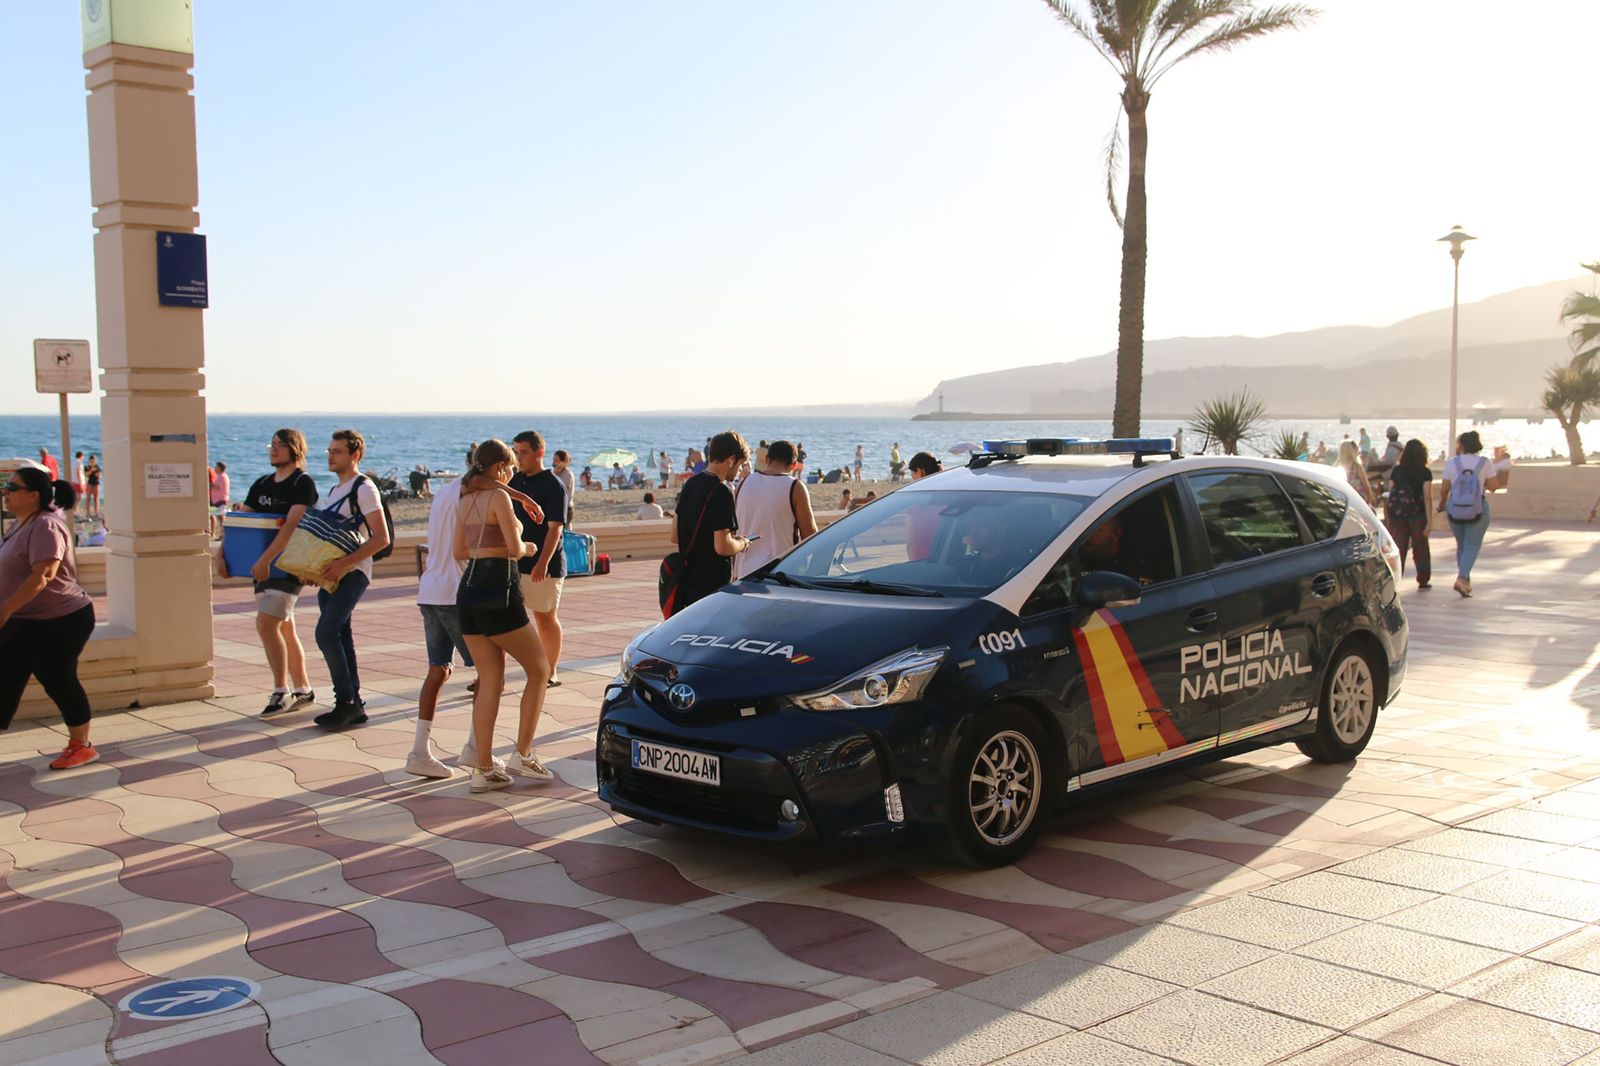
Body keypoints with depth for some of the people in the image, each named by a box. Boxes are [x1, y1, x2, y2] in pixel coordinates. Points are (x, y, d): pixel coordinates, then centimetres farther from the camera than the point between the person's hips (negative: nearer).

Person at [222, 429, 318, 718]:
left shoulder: (303, 483, -10)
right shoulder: (262, 484, 13)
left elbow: (291, 525, -21)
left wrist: (265, 559, -28)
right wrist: (221, 553, -2)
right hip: (262, 567, 8)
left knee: (266, 624, -16)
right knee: (284, 629, 11)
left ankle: (281, 692, -6)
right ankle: (303, 691, 20)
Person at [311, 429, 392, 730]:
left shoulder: (364, 488, -9)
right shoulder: (335, 490, 19)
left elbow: (381, 538, -16)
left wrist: (343, 563, -23)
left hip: (353, 573, -9)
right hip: (333, 574, 9)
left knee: (326, 632, -17)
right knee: (340, 637, 9)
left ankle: (346, 702, -10)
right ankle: (354, 705, 15)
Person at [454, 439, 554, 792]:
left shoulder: (466, 499, 15)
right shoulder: (499, 496, -8)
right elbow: (515, 548, -14)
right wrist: (528, 547, 7)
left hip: (468, 588, 8)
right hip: (497, 590, -8)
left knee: (490, 680, 11)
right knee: (539, 669, 6)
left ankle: (483, 768, 8)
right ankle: (523, 755, 2)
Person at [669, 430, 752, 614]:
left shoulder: (691, 484, 9)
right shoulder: (721, 492, -17)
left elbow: (674, 536, 15)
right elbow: (722, 547, -23)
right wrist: (742, 544, -4)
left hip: (688, 582, 9)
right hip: (713, 584, -9)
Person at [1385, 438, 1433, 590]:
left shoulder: (1396, 471, 5)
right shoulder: (1425, 472, -3)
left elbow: (1390, 494, 4)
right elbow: (1427, 497, -7)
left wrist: (1388, 518, 9)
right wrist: (1428, 521, -6)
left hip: (1397, 514, 2)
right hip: (1417, 514, -2)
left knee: (1398, 549, 1)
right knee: (1420, 549, 14)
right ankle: (1423, 580, 25)